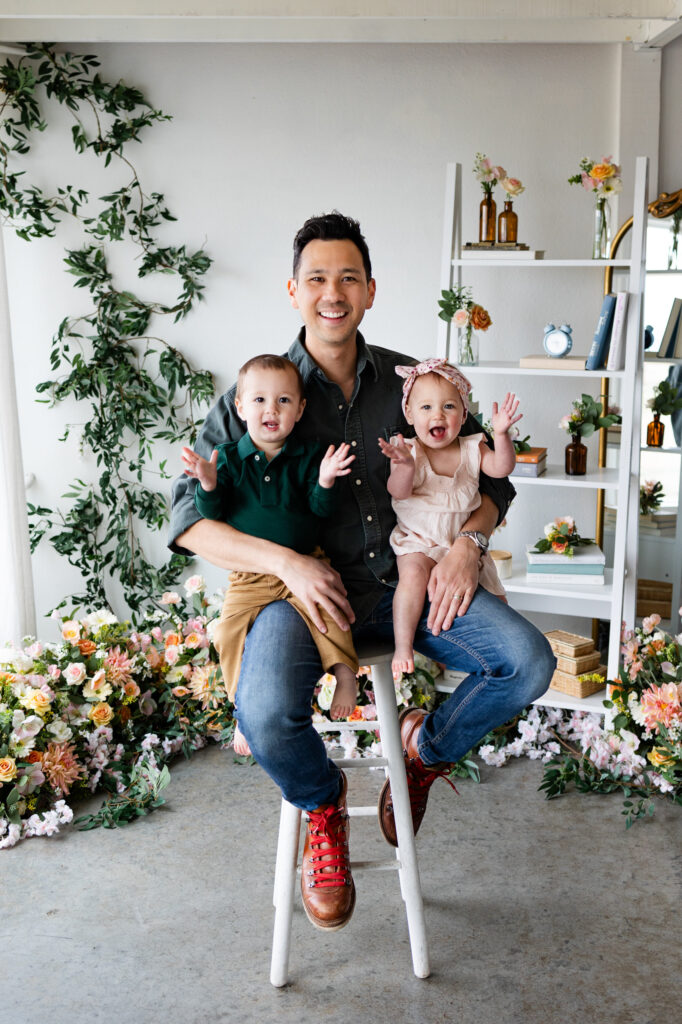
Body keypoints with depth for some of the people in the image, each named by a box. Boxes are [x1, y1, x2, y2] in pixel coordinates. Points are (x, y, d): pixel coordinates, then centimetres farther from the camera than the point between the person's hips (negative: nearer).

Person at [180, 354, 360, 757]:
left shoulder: (307, 458, 2)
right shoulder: (228, 458, 2)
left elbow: (321, 509, -4)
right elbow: (212, 513, -3)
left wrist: (324, 482, -24)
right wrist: (208, 484, -23)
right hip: (250, 574, 1)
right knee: (230, 628, -15)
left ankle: (345, 672, -6)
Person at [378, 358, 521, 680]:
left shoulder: (472, 449, 1)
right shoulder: (408, 451, -10)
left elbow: (501, 468, -13)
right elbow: (398, 491, -24)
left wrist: (501, 434, -30)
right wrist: (405, 466, -45)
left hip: (464, 541, 4)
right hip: (418, 541, -4)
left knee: (493, 597, 2)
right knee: (413, 573, -33)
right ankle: (403, 647, -27)